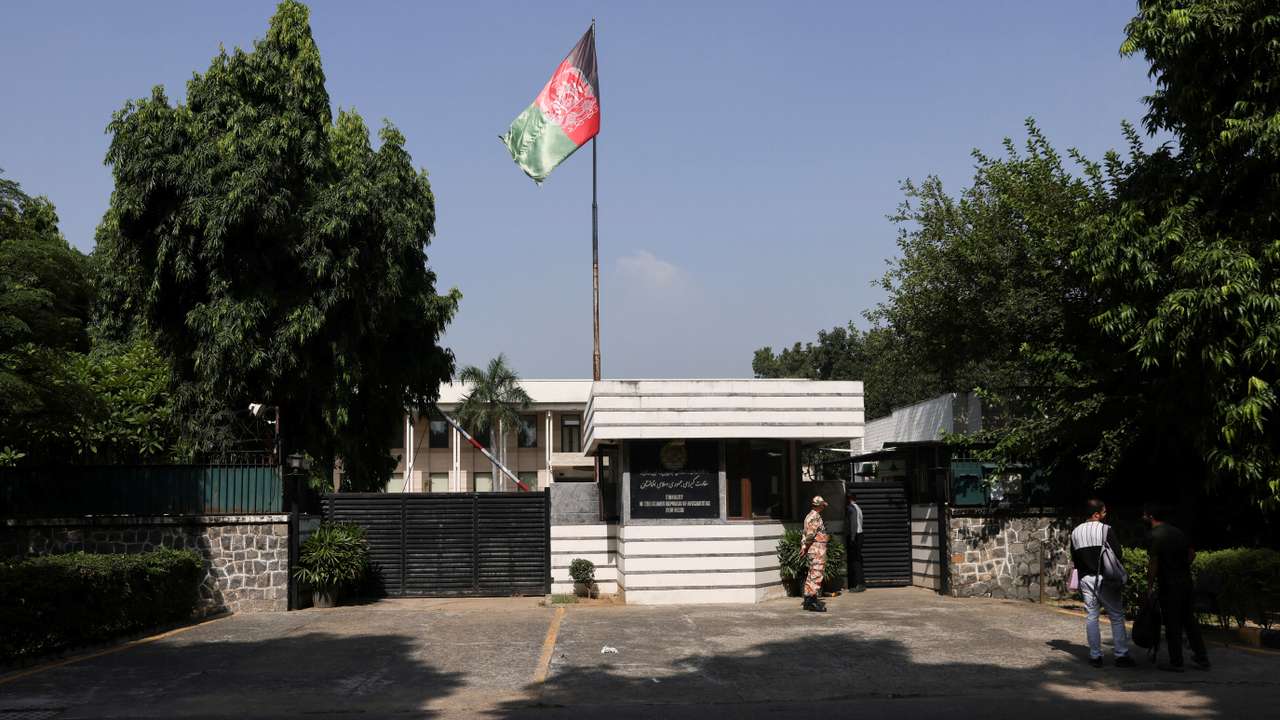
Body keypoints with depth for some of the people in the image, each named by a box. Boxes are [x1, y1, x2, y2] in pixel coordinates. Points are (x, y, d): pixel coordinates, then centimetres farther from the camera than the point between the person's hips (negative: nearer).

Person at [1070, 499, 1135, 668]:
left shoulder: (1076, 532, 7)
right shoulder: (1106, 530, -10)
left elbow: (1074, 558, 10)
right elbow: (1117, 553, -9)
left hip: (1085, 578, 5)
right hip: (1105, 579, -5)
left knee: (1091, 617, 8)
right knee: (1117, 617, 3)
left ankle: (1095, 656, 7)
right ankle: (1121, 655, 1)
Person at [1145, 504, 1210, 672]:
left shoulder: (1155, 536, -13)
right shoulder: (1178, 532, 10)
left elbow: (1154, 564, -17)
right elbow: (1191, 553, 14)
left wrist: (1149, 585, -11)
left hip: (1169, 585, -7)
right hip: (1186, 581, 7)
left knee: (1172, 625, 1)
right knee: (1189, 620, 16)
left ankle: (1176, 662, 6)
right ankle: (1201, 658, 19)